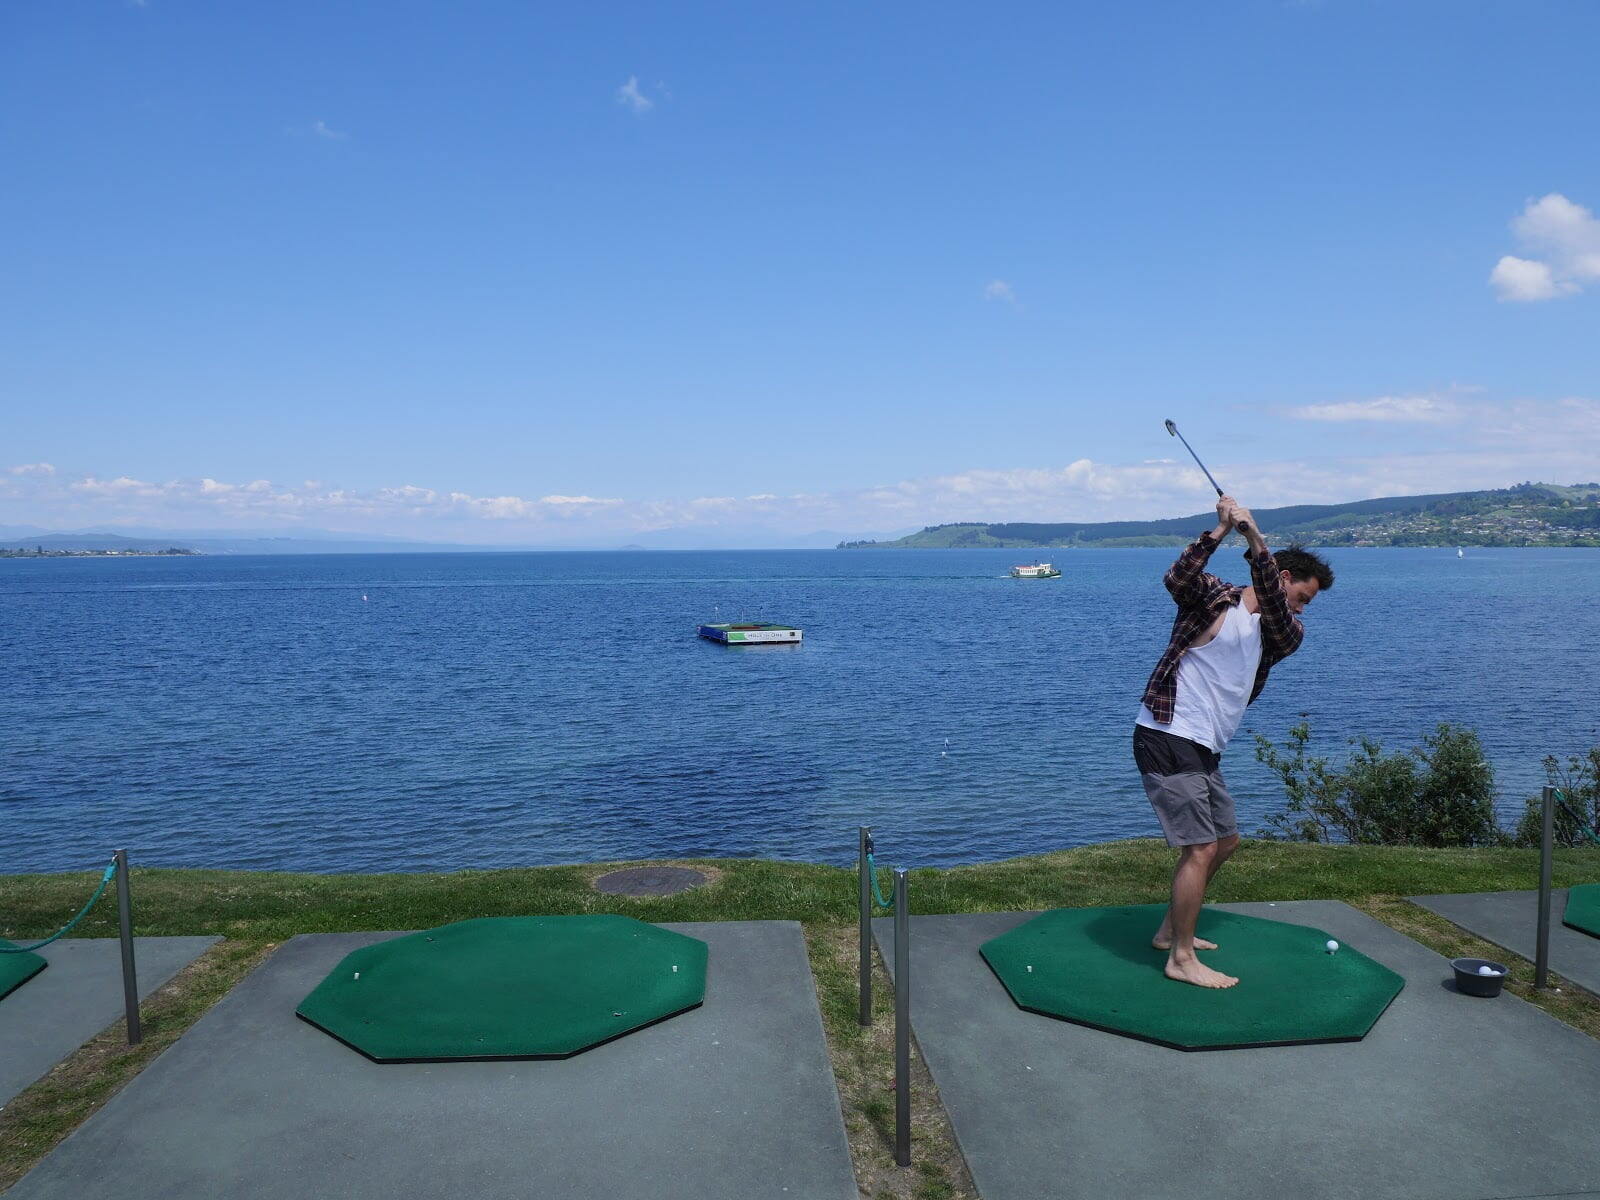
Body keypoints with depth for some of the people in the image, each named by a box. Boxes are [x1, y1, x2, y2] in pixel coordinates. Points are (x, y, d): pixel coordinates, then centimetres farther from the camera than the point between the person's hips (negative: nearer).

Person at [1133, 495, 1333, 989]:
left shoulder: (1282, 634, 11)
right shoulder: (1213, 599, -5)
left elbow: (1275, 611, -12)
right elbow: (1178, 579, -26)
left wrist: (1254, 539, -25)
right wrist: (1222, 529, -31)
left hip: (1203, 750, 9)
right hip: (1167, 739, -9)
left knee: (1224, 841, 19)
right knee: (1201, 848, -9)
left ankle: (1171, 929, 33)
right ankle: (1182, 959, 4)